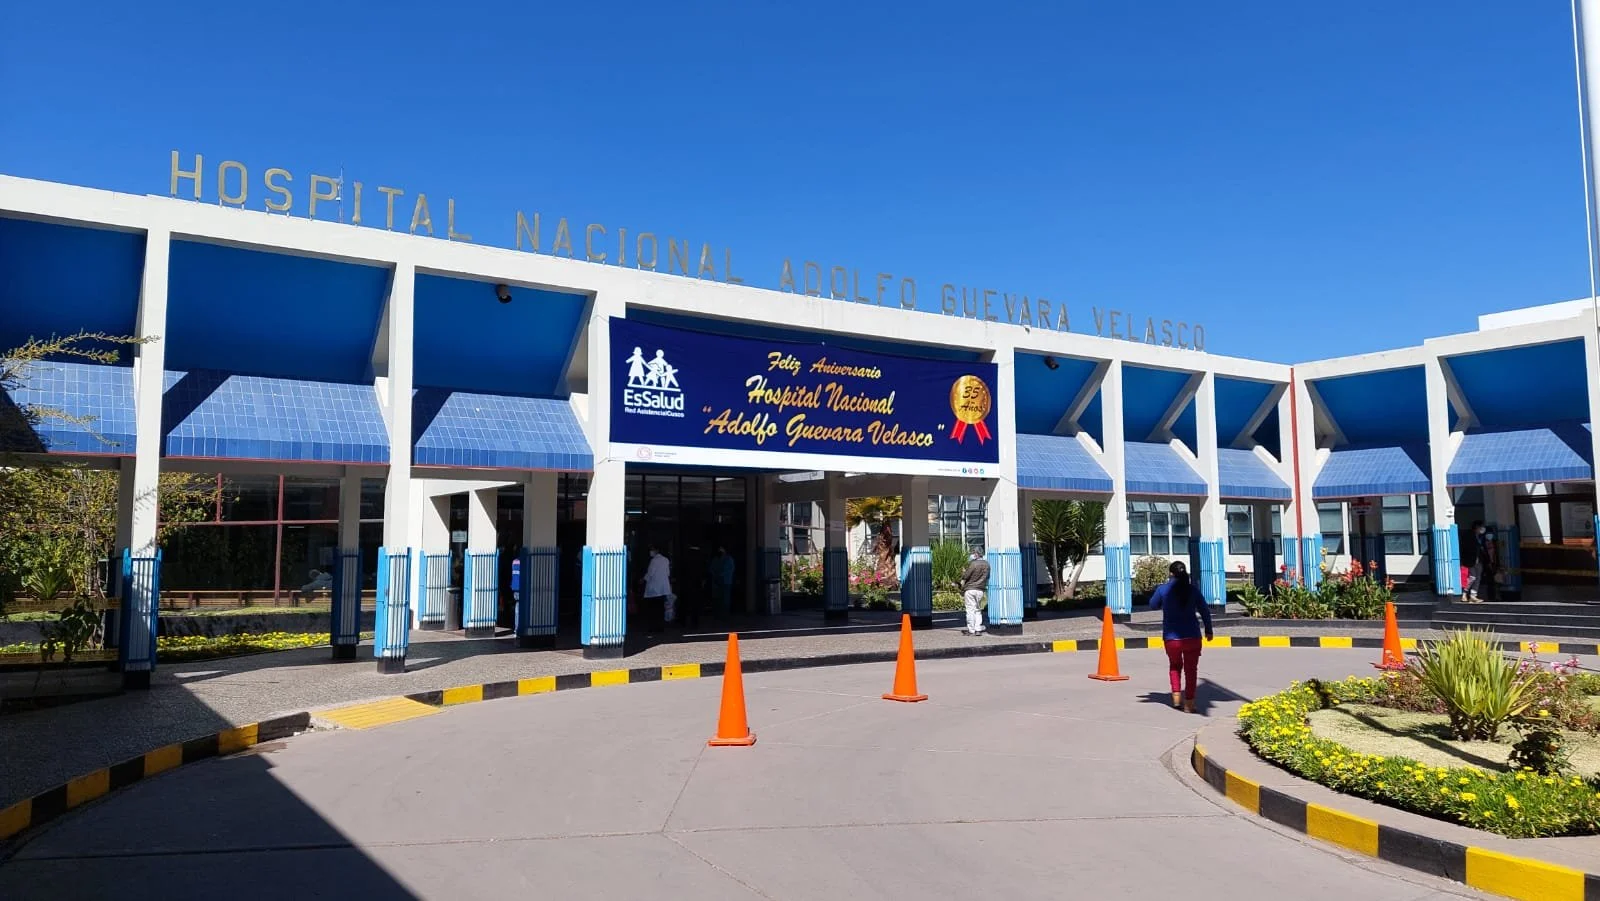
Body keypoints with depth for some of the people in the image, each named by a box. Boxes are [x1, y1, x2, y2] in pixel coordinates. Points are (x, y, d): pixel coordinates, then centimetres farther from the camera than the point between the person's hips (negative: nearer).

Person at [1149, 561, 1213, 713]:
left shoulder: (1163, 589, -4)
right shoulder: (1192, 589, -2)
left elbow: (1153, 605, 11)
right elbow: (1205, 611, 2)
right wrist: (1208, 630, 14)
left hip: (1171, 637, 0)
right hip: (1192, 636, 0)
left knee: (1174, 665, 22)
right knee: (1191, 669, 9)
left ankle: (1176, 695, 8)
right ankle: (1189, 703, 6)